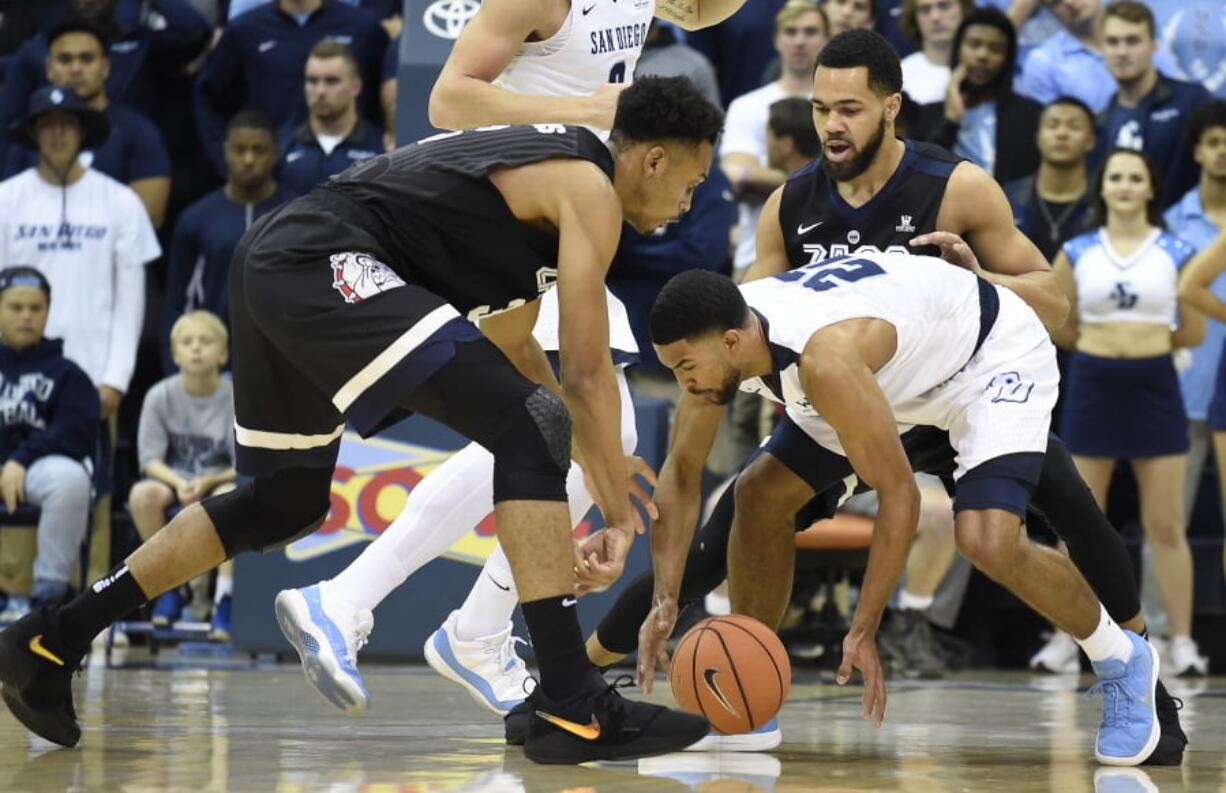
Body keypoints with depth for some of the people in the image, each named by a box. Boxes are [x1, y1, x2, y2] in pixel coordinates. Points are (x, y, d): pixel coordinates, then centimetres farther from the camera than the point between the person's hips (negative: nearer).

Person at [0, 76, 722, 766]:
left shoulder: (541, 162, 25)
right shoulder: (590, 190, -3)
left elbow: (509, 344, 36)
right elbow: (588, 373, -7)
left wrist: (601, 457, 40)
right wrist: (621, 514, -2)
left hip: (272, 262, 11)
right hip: (324, 267, -11)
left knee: (288, 504, 25)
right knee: (526, 430, -16)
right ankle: (572, 707, -20)